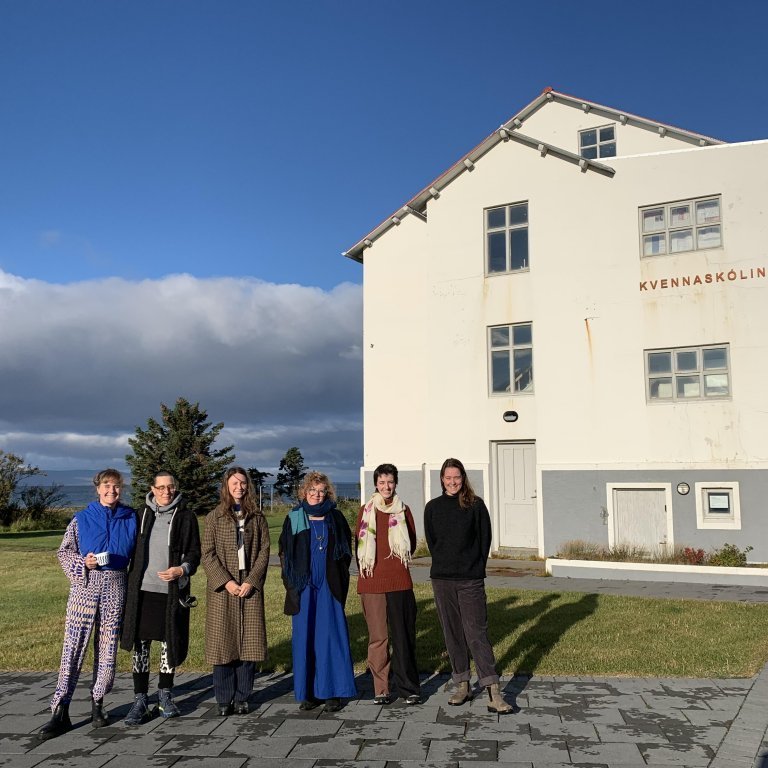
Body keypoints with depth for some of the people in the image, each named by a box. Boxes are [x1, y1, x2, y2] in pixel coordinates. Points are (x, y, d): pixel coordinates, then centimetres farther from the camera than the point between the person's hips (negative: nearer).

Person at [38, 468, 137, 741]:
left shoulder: (131, 519, 5)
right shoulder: (81, 519, 2)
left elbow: (138, 554, 13)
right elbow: (64, 552, 5)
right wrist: (83, 563, -12)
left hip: (116, 588, 1)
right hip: (85, 588, -1)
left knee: (108, 647, 6)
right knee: (73, 647, -4)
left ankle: (97, 703, 21)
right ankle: (60, 712, 2)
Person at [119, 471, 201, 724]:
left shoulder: (186, 517, 2)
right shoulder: (142, 515, 8)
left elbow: (194, 552, 3)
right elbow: (133, 549, 13)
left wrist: (183, 569, -16)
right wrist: (130, 583, 8)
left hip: (172, 591, -1)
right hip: (143, 589, 1)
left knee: (170, 642, 8)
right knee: (140, 643, 2)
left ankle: (165, 695, 25)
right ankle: (140, 700, 11)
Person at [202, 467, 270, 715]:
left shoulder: (257, 517, 8)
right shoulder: (215, 517, 4)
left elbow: (264, 550, 3)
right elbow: (207, 554, -2)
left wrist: (251, 581, -9)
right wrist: (226, 582, -11)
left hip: (250, 586, 1)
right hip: (222, 587, -1)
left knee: (248, 641, 2)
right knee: (223, 642, 1)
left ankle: (242, 697, 13)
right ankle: (224, 699, 12)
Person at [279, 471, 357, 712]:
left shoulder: (335, 518, 6)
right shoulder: (293, 519, 5)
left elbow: (346, 550, 10)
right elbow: (284, 552, 7)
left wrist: (339, 580, 2)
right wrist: (292, 583, 0)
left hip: (329, 589, 0)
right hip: (303, 588, 0)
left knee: (331, 636, -2)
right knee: (304, 637, 3)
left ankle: (332, 691, 6)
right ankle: (307, 692, 12)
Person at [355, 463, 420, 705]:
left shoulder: (403, 510, 8)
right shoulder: (366, 511, 7)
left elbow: (412, 542, 15)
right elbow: (358, 544, 13)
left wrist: (399, 561, 6)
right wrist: (365, 568, 4)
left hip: (400, 581, 0)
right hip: (372, 581, 0)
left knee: (404, 635, 1)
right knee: (377, 637, 2)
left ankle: (409, 687, 10)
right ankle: (381, 689, 11)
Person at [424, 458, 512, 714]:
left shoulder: (476, 505, 0)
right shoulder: (433, 507, 7)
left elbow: (485, 538, 2)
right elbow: (431, 541, 11)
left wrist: (475, 567, -1)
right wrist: (444, 565, 5)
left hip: (470, 580, -3)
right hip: (441, 580, 3)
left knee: (477, 633, -7)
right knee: (452, 633, 9)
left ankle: (493, 694, -5)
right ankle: (462, 685, 20)